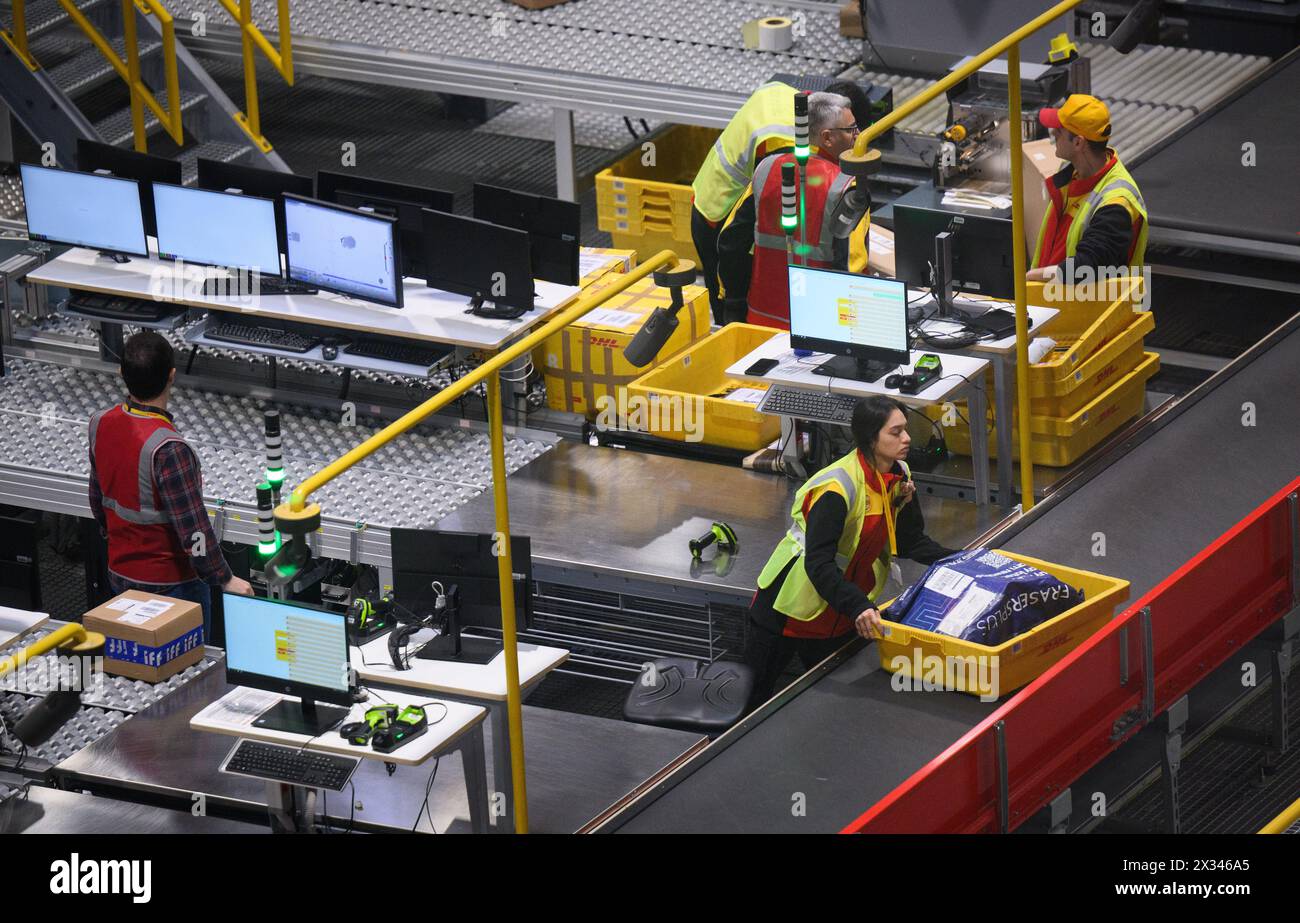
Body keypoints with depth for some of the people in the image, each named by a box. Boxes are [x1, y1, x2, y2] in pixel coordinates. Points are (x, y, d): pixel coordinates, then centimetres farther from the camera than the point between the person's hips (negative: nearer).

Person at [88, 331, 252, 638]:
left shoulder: (101, 424, -6)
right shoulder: (168, 449, -29)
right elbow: (193, 528, -25)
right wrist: (225, 579, -13)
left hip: (119, 575, 7)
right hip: (170, 584, -7)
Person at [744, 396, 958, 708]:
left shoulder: (898, 477, -3)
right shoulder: (838, 488, -29)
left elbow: (910, 541, 6)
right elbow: (818, 563, -34)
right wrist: (857, 606, -46)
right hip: (791, 608, -7)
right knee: (754, 697, 2)